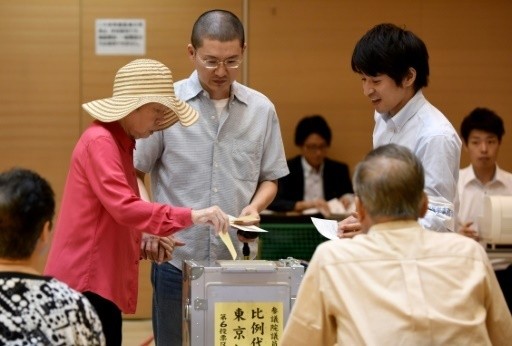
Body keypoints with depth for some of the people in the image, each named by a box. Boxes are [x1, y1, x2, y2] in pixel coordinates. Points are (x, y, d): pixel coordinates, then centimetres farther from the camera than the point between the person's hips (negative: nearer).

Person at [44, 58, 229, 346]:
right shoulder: (99, 142, -13)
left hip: (103, 279, 10)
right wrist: (190, 216, -26)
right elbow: (123, 207, -25)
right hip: (87, 281, -10)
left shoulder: (120, 143, 17)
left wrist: (144, 244, 6)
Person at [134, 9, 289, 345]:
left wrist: (254, 207, -8)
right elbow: (132, 173, 1)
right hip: (177, 261, -2)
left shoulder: (261, 109, 4)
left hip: (239, 261, 2)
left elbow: (270, 178, 13)